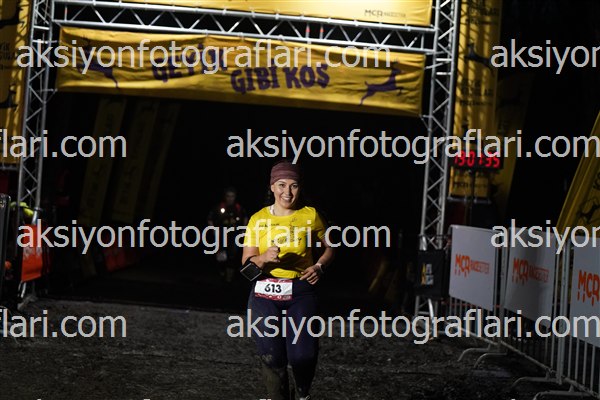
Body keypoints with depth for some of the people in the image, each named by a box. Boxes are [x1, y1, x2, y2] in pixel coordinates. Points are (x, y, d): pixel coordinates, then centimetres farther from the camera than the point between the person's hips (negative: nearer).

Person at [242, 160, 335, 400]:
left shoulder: (310, 216, 4)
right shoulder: (258, 219, 4)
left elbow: (329, 248, 16)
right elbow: (246, 263, 3)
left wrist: (319, 267, -3)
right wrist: (264, 258, -18)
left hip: (301, 293, -1)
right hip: (265, 293, 1)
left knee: (303, 354, -13)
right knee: (271, 357, -1)